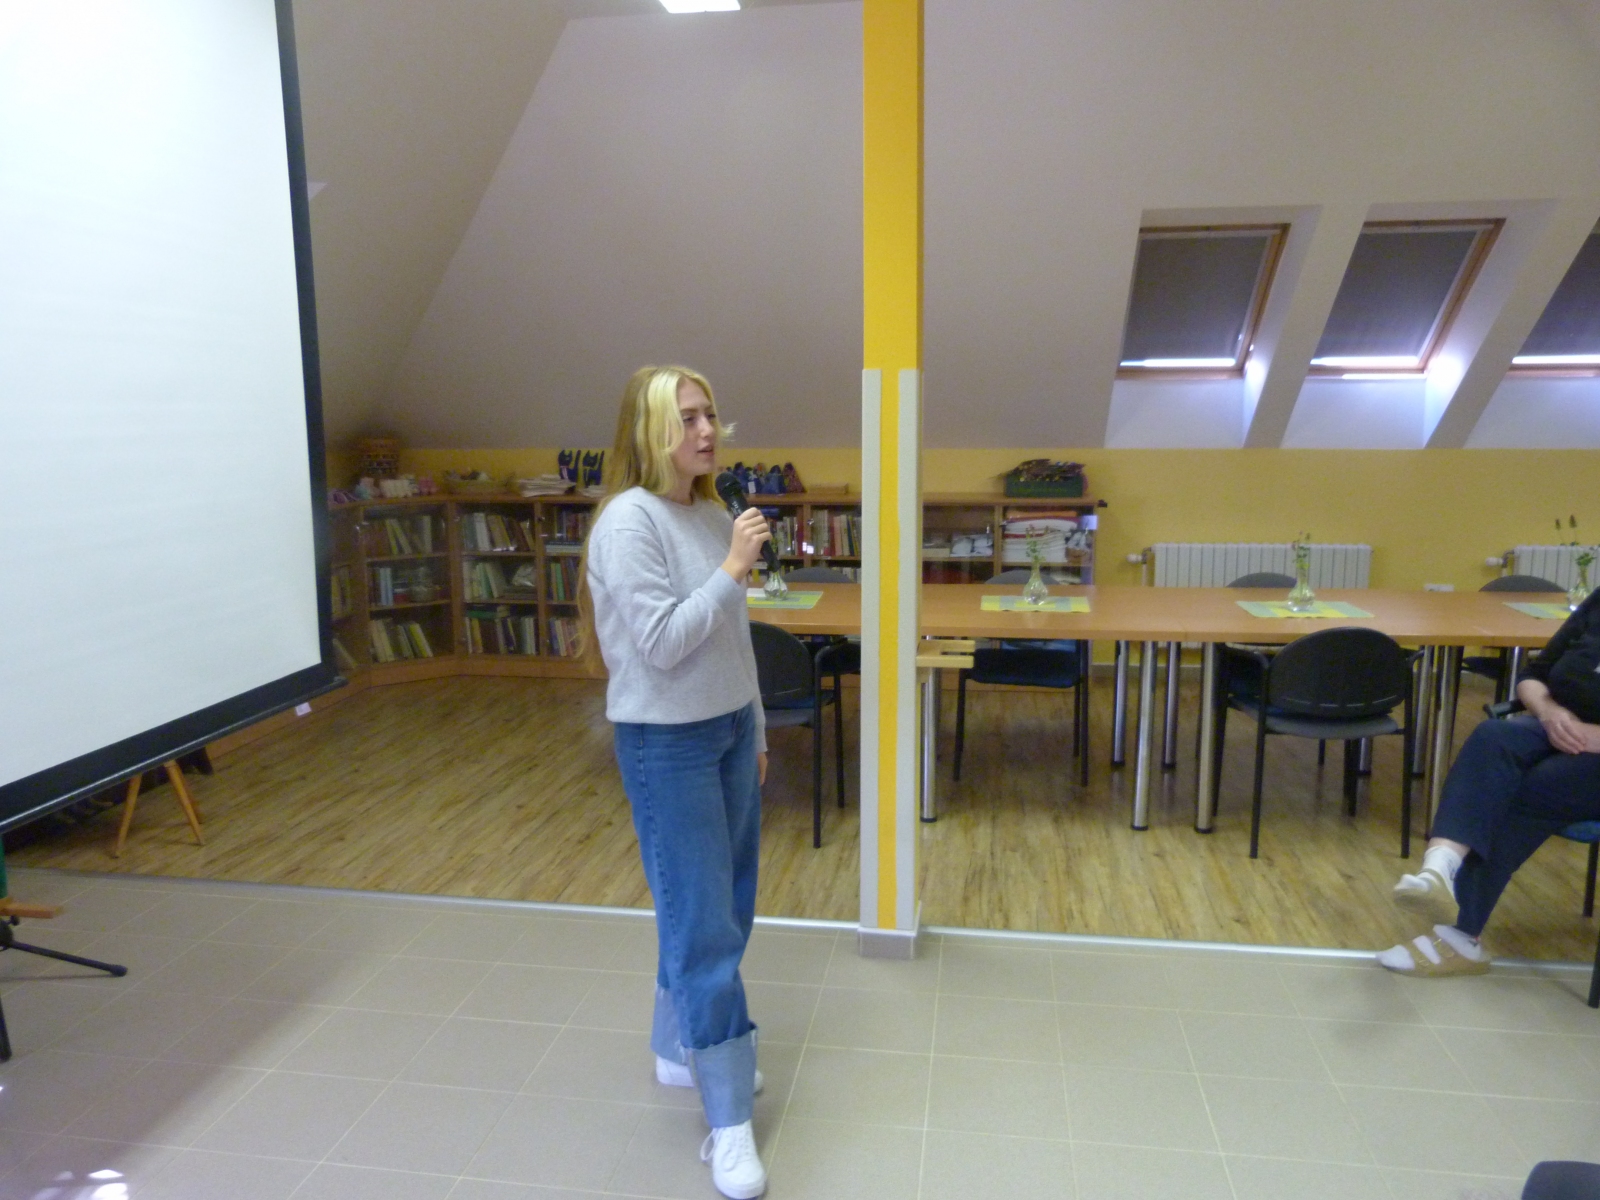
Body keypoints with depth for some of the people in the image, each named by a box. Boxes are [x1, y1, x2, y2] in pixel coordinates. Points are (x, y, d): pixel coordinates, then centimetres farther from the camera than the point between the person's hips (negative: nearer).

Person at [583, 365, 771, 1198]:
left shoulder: (712, 516, 7)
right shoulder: (630, 521, -17)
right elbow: (662, 643, -22)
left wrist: (755, 730, 17)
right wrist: (734, 569, -21)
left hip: (729, 733, 8)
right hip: (666, 745, -8)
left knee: (723, 912, 16)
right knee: (702, 927, -2)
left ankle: (680, 1050, 37)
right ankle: (729, 1123, 11)